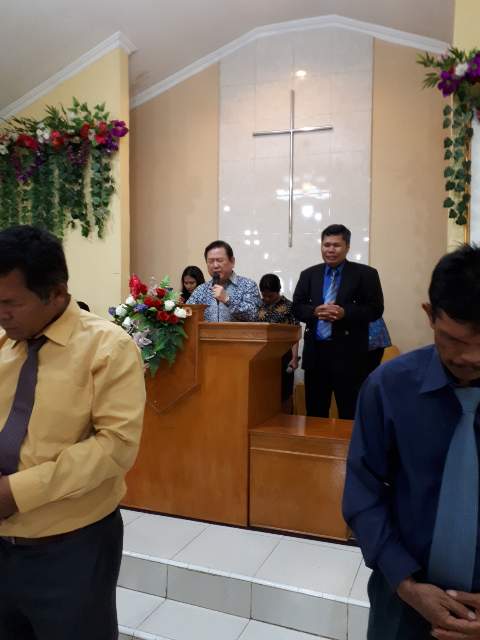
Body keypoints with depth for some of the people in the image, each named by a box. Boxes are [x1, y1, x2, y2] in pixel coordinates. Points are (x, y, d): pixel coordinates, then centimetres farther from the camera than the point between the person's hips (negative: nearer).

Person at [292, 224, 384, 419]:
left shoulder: (365, 274, 1)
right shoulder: (308, 275, 12)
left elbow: (375, 309, -5)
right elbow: (297, 308, 9)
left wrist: (344, 313, -18)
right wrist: (315, 311, -12)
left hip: (348, 353, -3)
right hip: (315, 352, 4)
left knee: (350, 413, 3)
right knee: (314, 412, 12)